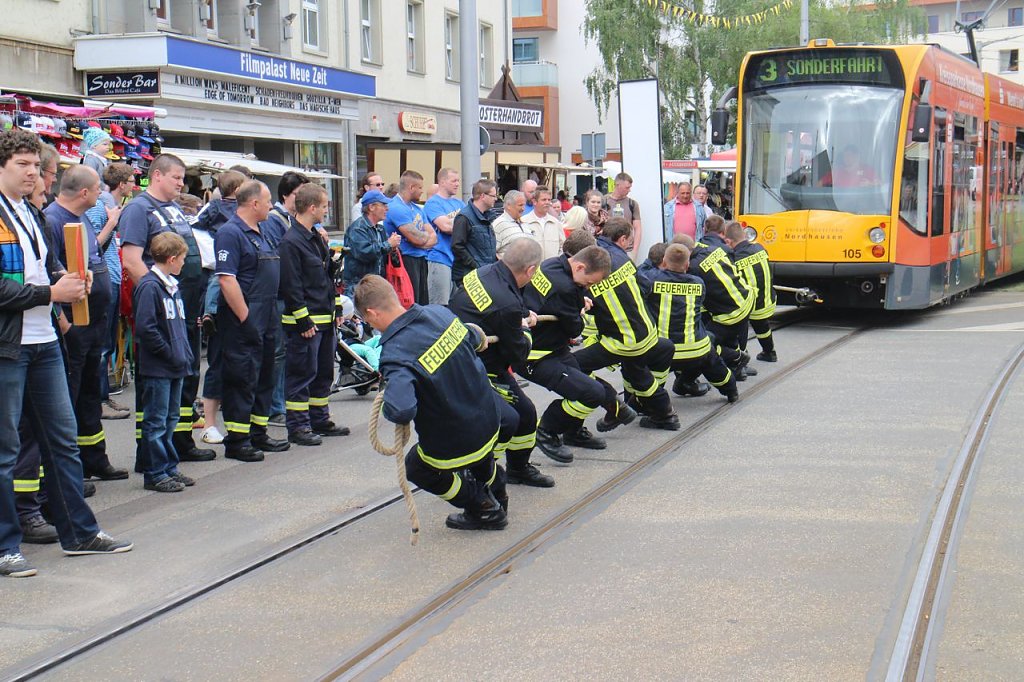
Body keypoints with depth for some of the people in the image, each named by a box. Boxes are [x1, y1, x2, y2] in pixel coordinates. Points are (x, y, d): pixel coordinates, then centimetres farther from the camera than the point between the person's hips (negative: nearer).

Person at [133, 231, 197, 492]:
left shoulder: (171, 285, 13)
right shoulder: (149, 286, -16)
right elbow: (145, 328, -22)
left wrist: (184, 352, 11)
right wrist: (170, 354, -17)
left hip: (175, 366, 9)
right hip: (157, 368, -9)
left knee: (170, 420, 16)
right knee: (156, 422, -2)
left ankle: (169, 468, 25)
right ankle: (155, 474, 4)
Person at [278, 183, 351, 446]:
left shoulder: (316, 238, 16)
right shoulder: (290, 242, -15)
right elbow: (291, 286, -19)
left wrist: (336, 306, 19)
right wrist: (303, 320, -19)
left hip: (325, 319, 10)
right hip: (304, 322, -10)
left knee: (324, 372, 15)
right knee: (301, 374, -4)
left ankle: (320, 420, 25)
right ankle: (298, 427, 1)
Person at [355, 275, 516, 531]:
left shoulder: (394, 354, -29)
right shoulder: (438, 312, -8)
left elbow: (401, 411, -40)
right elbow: (473, 338, 10)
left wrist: (386, 406, -18)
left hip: (453, 449, -6)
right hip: (490, 423, 6)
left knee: (415, 467, 27)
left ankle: (484, 509, 25)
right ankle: (495, 492, 57)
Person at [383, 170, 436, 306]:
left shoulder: (417, 208, 16)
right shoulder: (396, 208, -13)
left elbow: (433, 237, 11)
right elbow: (417, 239, -18)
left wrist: (422, 239, -10)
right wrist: (427, 235, 4)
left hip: (421, 259, 9)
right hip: (406, 260, -9)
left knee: (423, 305, 10)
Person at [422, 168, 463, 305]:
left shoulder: (459, 203, 17)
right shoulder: (433, 203, -6)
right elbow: (445, 226, -18)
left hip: (458, 259, 7)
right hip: (440, 259, -7)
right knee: (440, 307, -8)